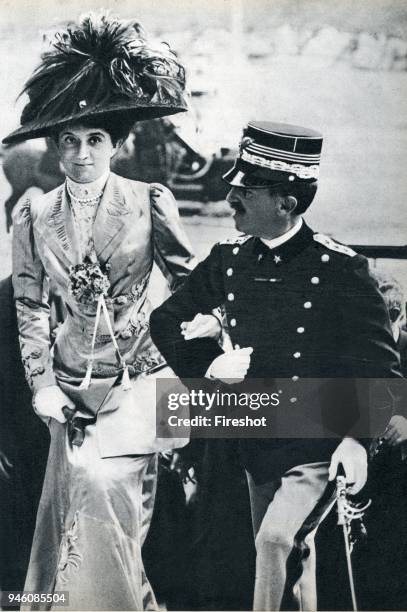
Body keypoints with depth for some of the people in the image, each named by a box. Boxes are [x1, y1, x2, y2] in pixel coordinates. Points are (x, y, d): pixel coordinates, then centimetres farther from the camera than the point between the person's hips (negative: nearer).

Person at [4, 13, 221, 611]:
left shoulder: (149, 203, -5)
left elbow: (190, 282, 3)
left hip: (138, 375, -2)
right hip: (71, 382, 3)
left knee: (103, 481, -15)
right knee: (72, 498, 5)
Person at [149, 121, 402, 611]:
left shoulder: (338, 268, -15)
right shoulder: (229, 260, -1)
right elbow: (165, 320, 12)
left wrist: (356, 437, -17)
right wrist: (207, 368, -2)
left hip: (320, 447, -5)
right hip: (259, 442, 5)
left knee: (275, 541, -21)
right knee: (292, 558, 18)